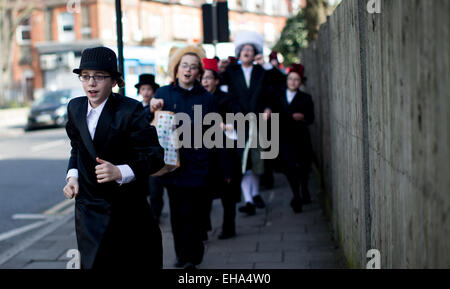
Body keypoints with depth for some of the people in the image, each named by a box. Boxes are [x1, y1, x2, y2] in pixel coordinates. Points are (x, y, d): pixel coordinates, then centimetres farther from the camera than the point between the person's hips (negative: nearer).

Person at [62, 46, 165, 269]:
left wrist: (120, 172, -35)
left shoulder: (129, 110, -18)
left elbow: (154, 156, -20)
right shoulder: (75, 107, 2)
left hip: (125, 207, -5)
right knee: (91, 262, 12)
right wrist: (72, 175, 2)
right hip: (88, 205, 5)